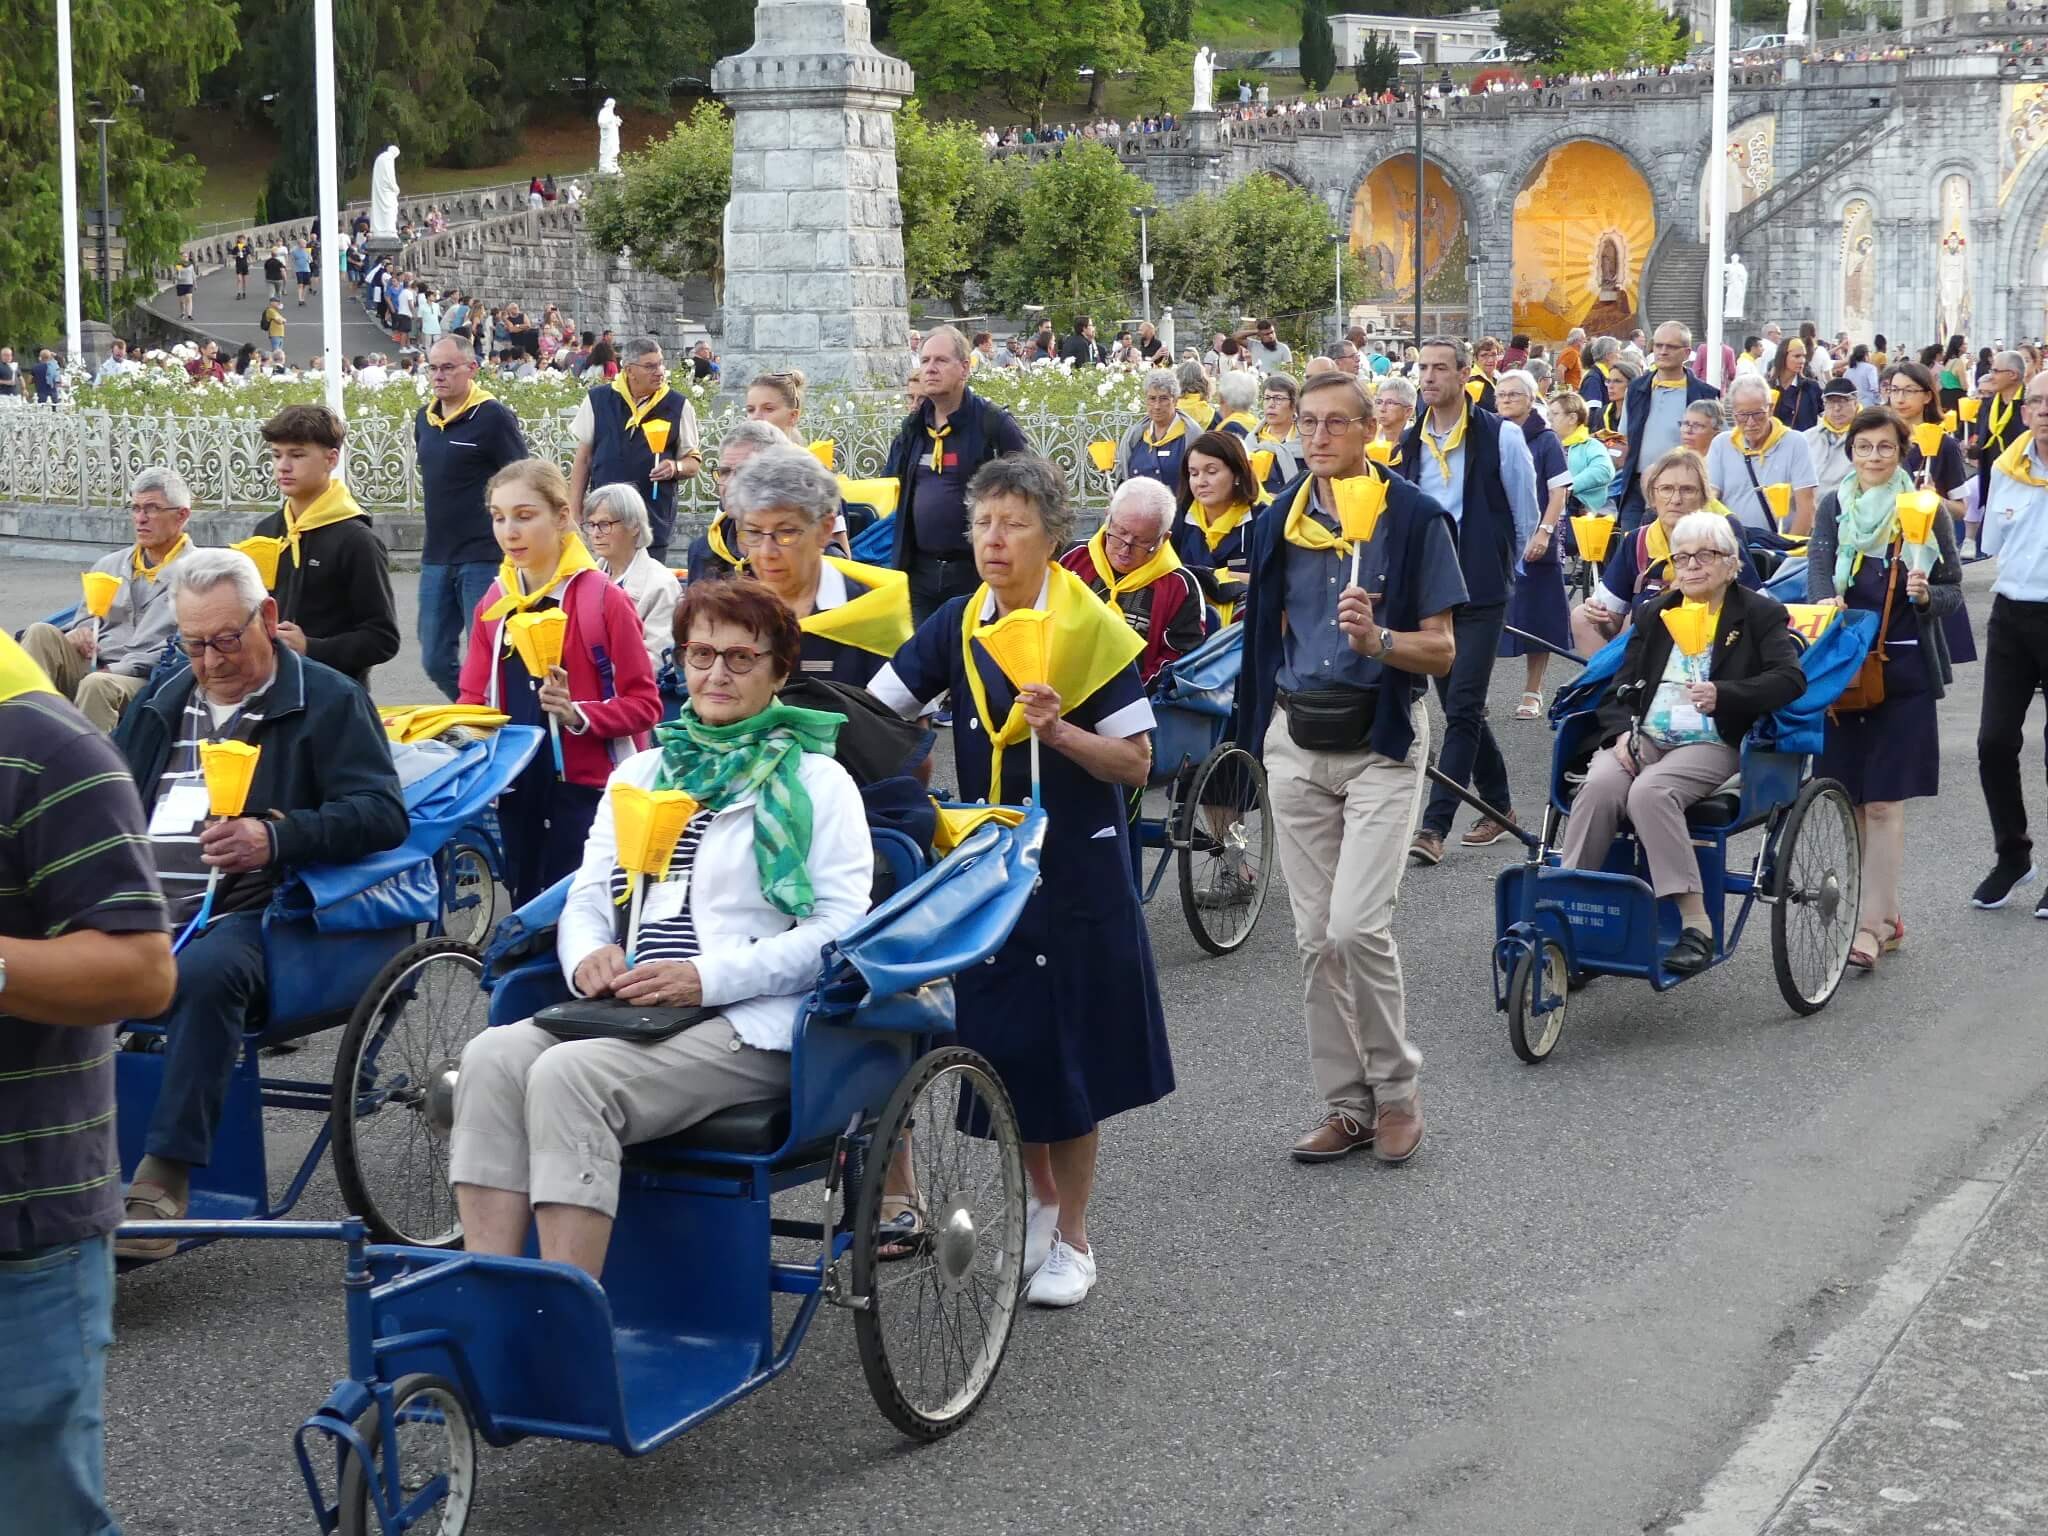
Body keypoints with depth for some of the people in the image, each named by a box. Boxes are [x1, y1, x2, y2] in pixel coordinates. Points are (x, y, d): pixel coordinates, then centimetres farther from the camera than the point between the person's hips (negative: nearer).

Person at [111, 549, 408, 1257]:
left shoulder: (328, 701, 7)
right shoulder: (163, 705, 26)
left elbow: (383, 814, -4)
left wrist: (276, 836, -20)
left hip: (247, 914, -5)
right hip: (142, 909, 5)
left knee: (205, 974, -39)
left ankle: (165, 1180, -36)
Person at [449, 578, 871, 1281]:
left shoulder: (817, 781, 8)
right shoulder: (641, 771, 25)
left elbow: (840, 926, -4)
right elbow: (588, 894, 23)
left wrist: (708, 978, -15)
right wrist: (587, 955, -3)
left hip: (751, 1025, -5)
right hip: (626, 1009, 5)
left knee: (571, 1074, -32)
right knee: (493, 1055, -25)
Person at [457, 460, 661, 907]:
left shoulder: (603, 598, -9)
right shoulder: (493, 604, 9)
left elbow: (644, 703, -10)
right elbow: (475, 700, 10)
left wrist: (578, 714, -24)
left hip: (586, 790, -6)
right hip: (517, 790, 6)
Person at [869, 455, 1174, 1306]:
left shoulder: (1091, 628, -10)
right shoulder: (957, 625, 2)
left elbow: (1135, 762, -10)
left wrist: (1060, 731, -25)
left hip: (1076, 871, -4)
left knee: (1069, 1052, 3)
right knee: (1000, 1044, 9)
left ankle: (1072, 1238, 17)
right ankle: (1039, 1197, 32)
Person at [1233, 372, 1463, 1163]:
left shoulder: (1415, 517, -6)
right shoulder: (1278, 522, 8)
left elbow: (1442, 651, -7)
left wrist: (1377, 639, -25)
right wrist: (1262, 724, 15)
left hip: (1383, 741, -5)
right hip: (1298, 740, 5)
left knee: (1357, 925, -15)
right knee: (1315, 936, 6)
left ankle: (1395, 1090, 4)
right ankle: (1346, 1104, 16)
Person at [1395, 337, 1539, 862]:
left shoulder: (1500, 436, -6)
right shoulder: (1410, 443, 8)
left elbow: (1525, 514, 2)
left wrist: (1504, 565, 10)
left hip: (1481, 592, -5)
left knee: (1462, 709, -10)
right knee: (1459, 706, 11)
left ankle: (1435, 825, -13)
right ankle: (1497, 804, 27)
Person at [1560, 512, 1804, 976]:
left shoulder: (1760, 614, 9)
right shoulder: (1657, 612, 22)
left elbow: (1789, 678, -7)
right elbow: (1621, 684, 17)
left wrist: (1723, 695, -22)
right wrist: (1622, 731, -5)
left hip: (1711, 744, -4)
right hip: (1644, 738, 4)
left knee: (1650, 791, -36)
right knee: (1599, 786, -30)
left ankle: (1695, 924, -35)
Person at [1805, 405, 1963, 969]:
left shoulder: (1926, 511, 0)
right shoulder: (1834, 506, 7)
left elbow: (1953, 593, 3)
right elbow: (1818, 571, -2)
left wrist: (1926, 594, -19)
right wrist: (1828, 603, -24)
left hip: (1904, 672, -3)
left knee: (1882, 802, -8)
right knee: (1848, 800, 6)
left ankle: (1871, 926, -8)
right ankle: (1887, 913, 19)